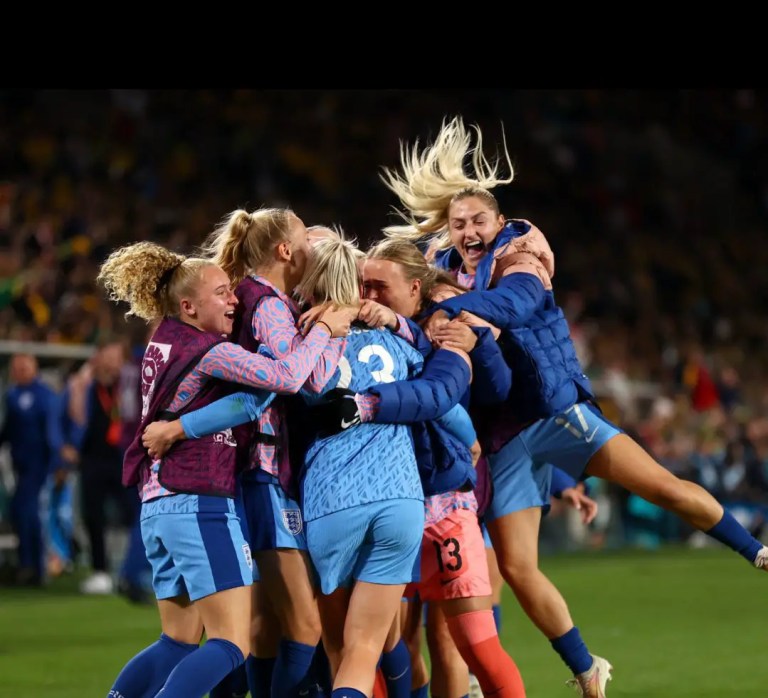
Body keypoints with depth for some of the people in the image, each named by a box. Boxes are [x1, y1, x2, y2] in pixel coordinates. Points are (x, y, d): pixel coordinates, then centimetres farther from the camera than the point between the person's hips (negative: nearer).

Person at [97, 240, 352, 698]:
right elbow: (285, 377, -21)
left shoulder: (164, 345, 13)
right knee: (232, 646, -9)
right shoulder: (208, 351, -12)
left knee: (179, 642, 16)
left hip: (159, 506, 9)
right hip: (201, 506, -9)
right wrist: (325, 329, -9)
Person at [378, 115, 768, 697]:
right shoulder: (443, 276, 9)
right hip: (503, 439, 3)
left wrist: (452, 310, -43)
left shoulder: (518, 258, -3)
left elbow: (514, 300, -26)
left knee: (663, 486, -16)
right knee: (516, 567, -3)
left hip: (558, 413, -3)